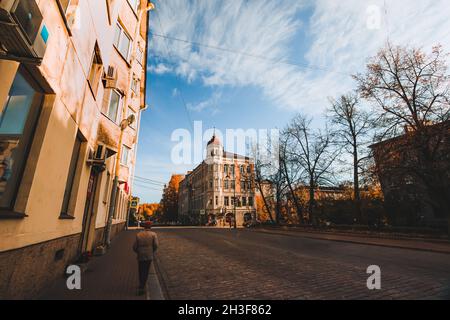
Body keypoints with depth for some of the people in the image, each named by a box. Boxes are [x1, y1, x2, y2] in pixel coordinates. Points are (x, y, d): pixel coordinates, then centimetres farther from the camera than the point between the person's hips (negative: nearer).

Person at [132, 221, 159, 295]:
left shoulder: (138, 235, 0)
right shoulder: (153, 234, -5)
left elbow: (134, 247, -1)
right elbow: (156, 245, -13)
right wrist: (152, 252, 5)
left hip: (140, 256, 2)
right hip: (149, 256, -1)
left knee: (141, 272, 21)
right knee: (146, 272, 15)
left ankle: (142, 285, 30)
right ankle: (142, 288, 16)